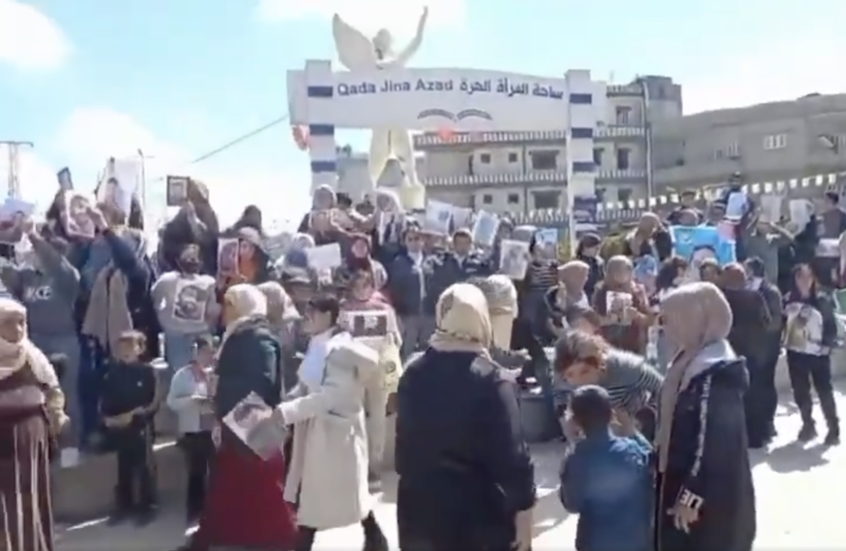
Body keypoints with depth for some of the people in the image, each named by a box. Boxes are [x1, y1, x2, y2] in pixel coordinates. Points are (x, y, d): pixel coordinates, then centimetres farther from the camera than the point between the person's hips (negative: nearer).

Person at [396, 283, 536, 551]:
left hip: (421, 508, 5)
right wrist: (523, 509, -9)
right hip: (479, 513, -5)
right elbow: (511, 454, -19)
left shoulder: (414, 374, -2)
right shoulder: (490, 380, -19)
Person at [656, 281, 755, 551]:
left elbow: (713, 441, -25)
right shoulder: (690, 360, 7)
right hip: (683, 483, 9)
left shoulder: (716, 372, -23)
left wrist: (690, 497, -22)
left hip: (710, 498, -9)